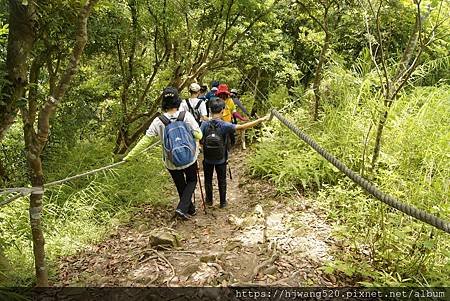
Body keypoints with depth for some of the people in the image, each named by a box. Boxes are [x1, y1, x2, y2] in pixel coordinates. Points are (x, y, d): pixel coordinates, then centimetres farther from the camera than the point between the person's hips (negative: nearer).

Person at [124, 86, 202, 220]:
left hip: (171, 163, 1)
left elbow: (145, 140, -12)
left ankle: (190, 209, 38)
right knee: (191, 182, 22)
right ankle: (182, 208, 4)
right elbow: (198, 135, -14)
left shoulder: (158, 121, -14)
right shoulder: (186, 116, -17)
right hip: (190, 159, -1)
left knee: (181, 186, 22)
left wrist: (130, 156, -4)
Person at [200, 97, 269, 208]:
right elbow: (242, 127, -26)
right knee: (222, 181, 19)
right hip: (221, 160, -1)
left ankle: (209, 200, 37)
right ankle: (223, 202, 33)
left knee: (208, 180, 22)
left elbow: (199, 140, -18)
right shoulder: (225, 125, -22)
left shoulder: (205, 124, -17)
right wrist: (260, 120, -23)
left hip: (208, 159, 1)